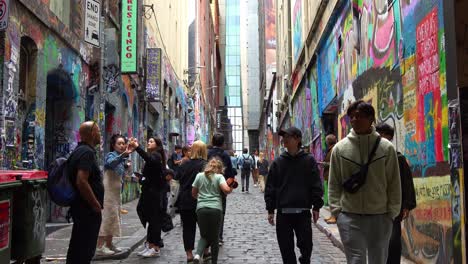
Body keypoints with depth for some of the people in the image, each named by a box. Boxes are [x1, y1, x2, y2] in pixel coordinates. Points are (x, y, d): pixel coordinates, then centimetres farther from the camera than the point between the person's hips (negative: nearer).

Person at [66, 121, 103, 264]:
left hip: (82, 208, 10)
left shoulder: (81, 150, 14)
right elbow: (81, 181, -28)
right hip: (87, 210, -10)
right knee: (85, 249, -3)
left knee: (78, 247, 18)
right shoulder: (87, 152, -18)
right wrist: (96, 205, -19)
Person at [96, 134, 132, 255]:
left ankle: (109, 244, 20)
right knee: (107, 217, -11)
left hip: (116, 192, 9)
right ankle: (99, 246, -8)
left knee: (114, 217, 11)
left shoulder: (122, 159, 12)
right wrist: (124, 154, -53)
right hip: (108, 191, -9)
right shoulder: (111, 155, -11)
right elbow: (111, 163, -40)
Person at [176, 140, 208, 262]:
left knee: (187, 227, 8)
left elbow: (177, 178, 12)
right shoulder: (204, 165, -11)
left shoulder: (184, 164, 2)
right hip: (200, 201, -3)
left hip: (184, 201, 3)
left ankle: (189, 254, 10)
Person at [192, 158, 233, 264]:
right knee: (214, 237, 11)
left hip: (201, 208, 2)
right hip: (216, 209, -2)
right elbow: (226, 189, -15)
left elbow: (193, 193, 16)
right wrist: (230, 190, 7)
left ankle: (198, 254, -13)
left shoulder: (199, 176, 9)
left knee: (204, 236, 13)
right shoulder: (219, 176, 1)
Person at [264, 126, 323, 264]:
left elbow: (316, 185, 1)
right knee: (286, 248, 5)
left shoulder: (309, 160, 0)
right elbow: (270, 187, 6)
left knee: (306, 245, 3)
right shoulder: (278, 162, 4)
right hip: (283, 212, 2)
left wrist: (316, 207, -3)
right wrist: (270, 209, 3)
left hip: (303, 211, -1)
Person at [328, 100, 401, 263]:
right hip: (349, 216, -1)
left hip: (380, 216, 1)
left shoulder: (386, 147, 1)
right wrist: (336, 210, -2)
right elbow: (333, 183, 5)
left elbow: (394, 183, 3)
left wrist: (392, 211, -2)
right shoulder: (340, 148, 3)